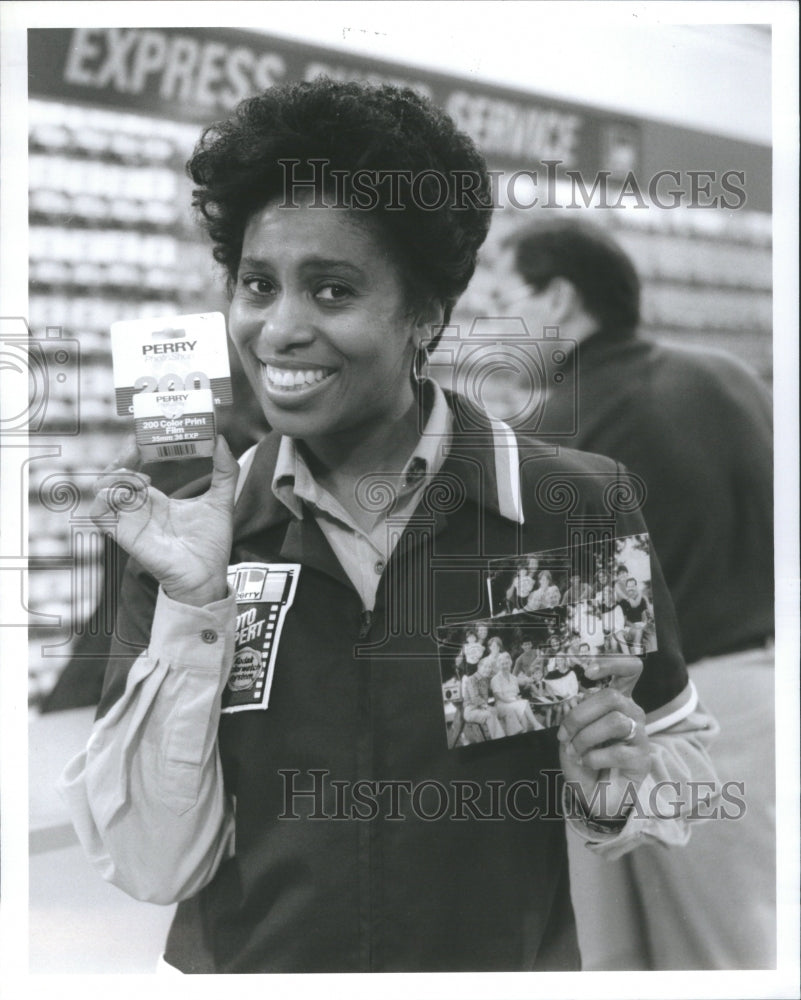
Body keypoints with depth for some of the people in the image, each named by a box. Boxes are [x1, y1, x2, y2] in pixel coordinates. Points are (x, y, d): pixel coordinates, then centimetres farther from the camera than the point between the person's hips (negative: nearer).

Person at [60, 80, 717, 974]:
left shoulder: (575, 510, -16)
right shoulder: (186, 529, -11)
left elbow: (680, 758, -3)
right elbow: (152, 867, -14)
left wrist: (613, 793, -23)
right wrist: (191, 609, -24)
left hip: (504, 965, 0)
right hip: (238, 964, 1)